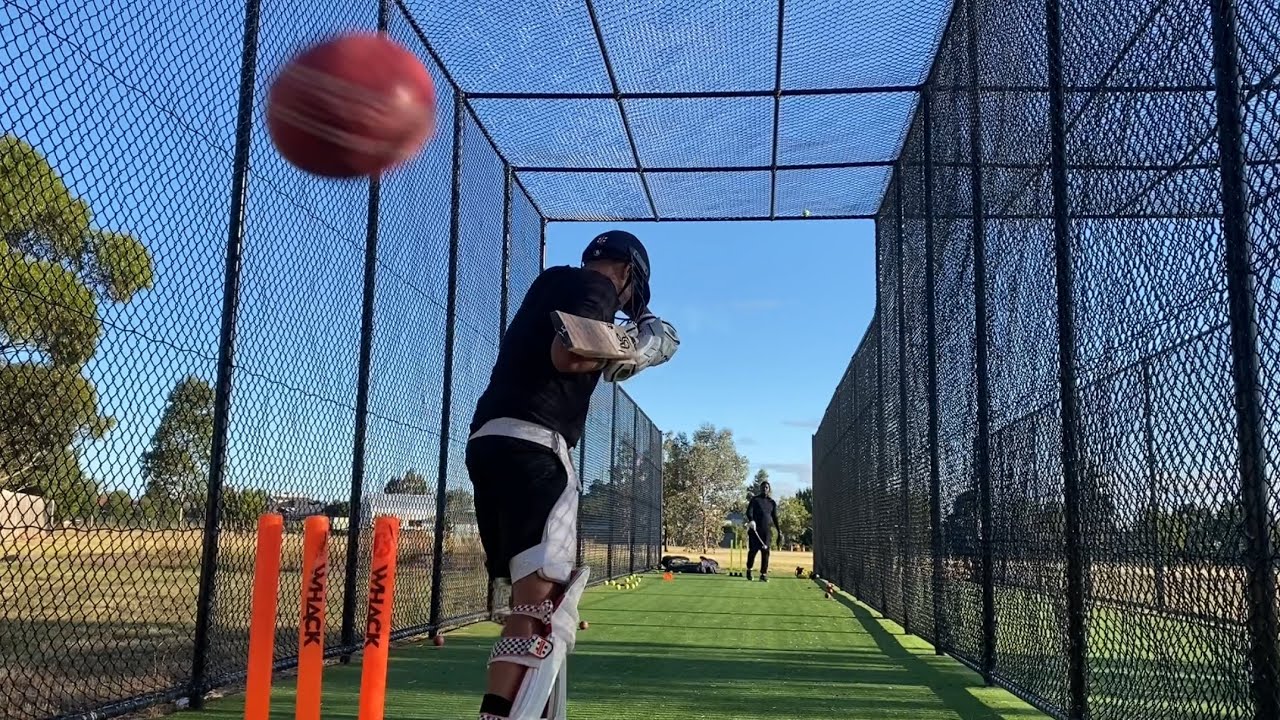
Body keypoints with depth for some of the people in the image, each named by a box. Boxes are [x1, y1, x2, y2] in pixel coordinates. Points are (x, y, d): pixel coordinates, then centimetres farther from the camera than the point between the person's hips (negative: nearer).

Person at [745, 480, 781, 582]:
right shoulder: (755, 499, 4)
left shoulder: (772, 503, 14)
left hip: (767, 530, 3)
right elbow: (749, 511, -8)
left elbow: (775, 518, 17)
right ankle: (749, 569, 20)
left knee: (765, 552, -4)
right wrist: (751, 520, -29)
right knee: (753, 550, -3)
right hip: (755, 529, -3)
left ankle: (763, 574, -2)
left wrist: (779, 532, 11)